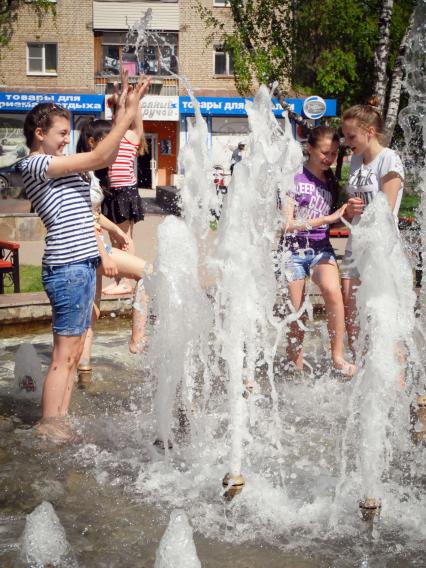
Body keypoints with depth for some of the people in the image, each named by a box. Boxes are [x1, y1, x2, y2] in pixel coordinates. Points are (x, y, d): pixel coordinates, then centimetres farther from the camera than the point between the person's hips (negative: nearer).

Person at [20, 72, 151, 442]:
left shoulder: (57, 163, 18)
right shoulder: (35, 164, -10)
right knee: (64, 354, -6)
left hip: (82, 263, 10)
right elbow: (98, 157, -15)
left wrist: (122, 110, 13)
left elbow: (107, 158, 20)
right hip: (68, 267, -10)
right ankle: (48, 427, 1)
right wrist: (129, 114, -11)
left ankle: (61, 422, 20)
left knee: (73, 352, 13)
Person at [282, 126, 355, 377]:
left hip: (321, 247, 3)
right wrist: (326, 219, -16)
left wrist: (348, 213, -4)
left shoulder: (331, 181, 9)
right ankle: (297, 367, 19)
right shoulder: (294, 178, -8)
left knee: (333, 291, -26)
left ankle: (338, 356, -16)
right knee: (295, 314, 3)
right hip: (294, 250, -3)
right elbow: (287, 224, -13)